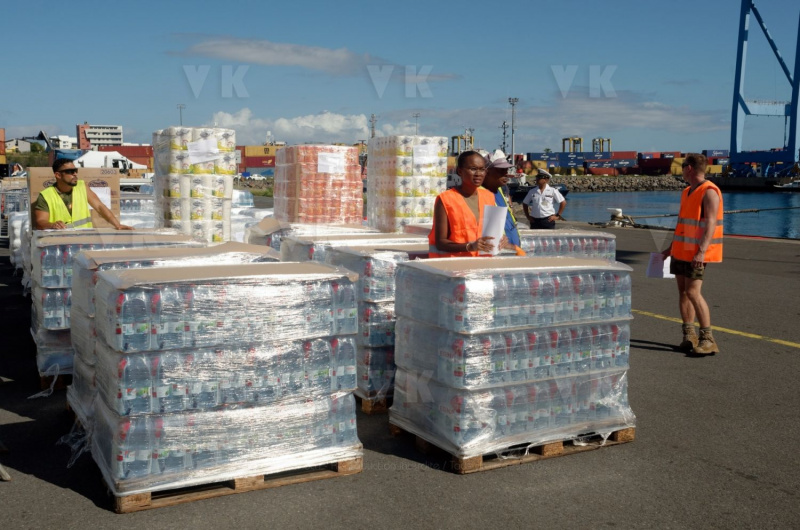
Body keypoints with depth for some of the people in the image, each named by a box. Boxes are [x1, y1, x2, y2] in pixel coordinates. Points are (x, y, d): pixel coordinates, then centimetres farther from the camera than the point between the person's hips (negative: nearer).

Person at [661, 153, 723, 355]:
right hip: (681, 250, 9)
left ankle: (708, 340, -9)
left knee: (693, 292, -14)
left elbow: (710, 224, -20)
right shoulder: (687, 192, 15)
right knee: (682, 291, 8)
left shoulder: (709, 192, -13)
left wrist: (701, 252, -29)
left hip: (696, 253, -9)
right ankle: (689, 335, 14)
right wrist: (671, 247, 24)